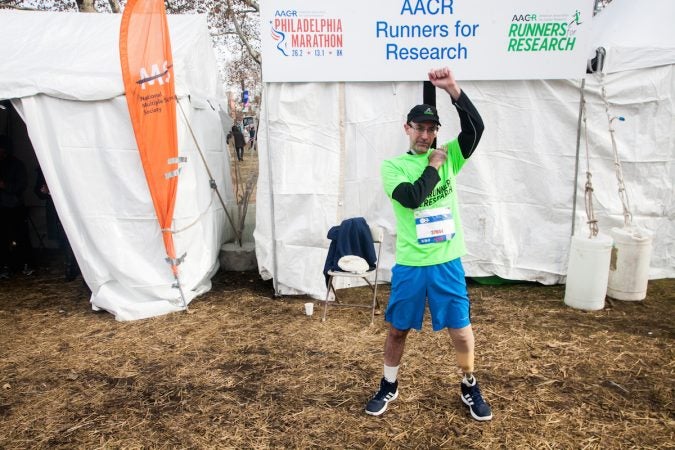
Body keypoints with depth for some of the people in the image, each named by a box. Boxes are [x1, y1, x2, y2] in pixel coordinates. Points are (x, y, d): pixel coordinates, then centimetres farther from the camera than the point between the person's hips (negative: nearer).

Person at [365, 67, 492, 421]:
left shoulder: (448, 156, 5)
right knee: (398, 328, 13)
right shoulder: (392, 166, -3)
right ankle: (389, 387, 33)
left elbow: (475, 128, -11)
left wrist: (452, 89, -20)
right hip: (409, 264, -1)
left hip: (447, 262, 2)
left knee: (460, 329, 9)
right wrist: (433, 166, -10)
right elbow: (411, 198, -19)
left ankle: (469, 387, 33)